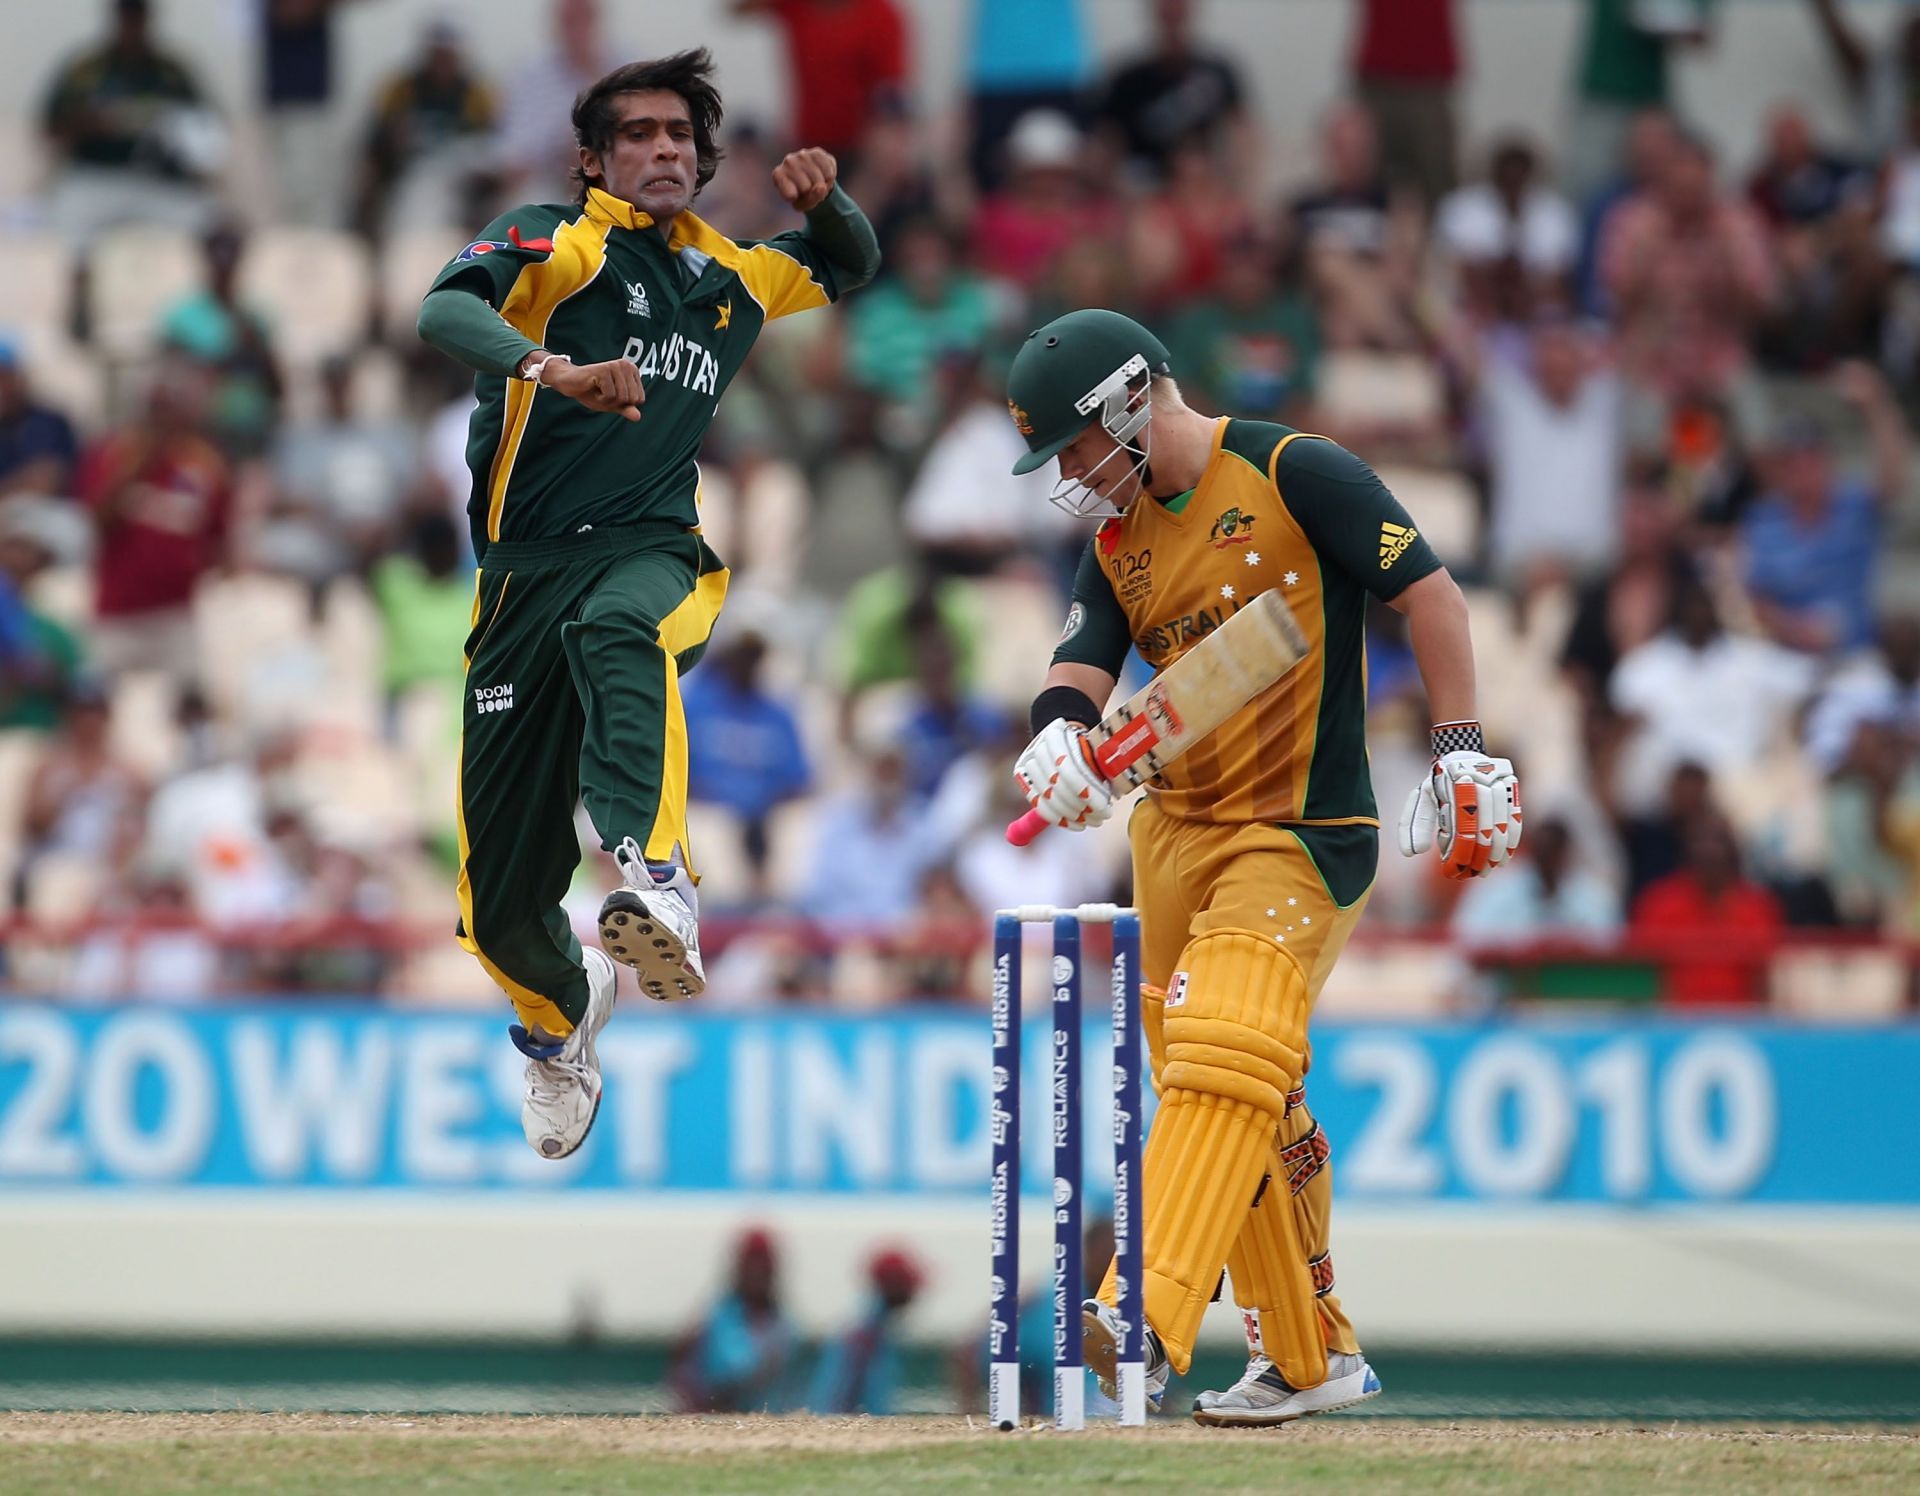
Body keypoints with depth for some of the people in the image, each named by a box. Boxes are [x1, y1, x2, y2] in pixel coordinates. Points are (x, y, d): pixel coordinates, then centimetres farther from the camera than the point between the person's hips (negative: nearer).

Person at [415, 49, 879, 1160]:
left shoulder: (733, 278, 17)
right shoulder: (557, 242, 1)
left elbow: (852, 267, 36)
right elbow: (447, 312, -18)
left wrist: (824, 201, 12)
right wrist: (551, 370, -38)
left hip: (653, 556, 1)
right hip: (527, 568, -1)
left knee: (621, 632, -40)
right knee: (500, 900, 1)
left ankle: (657, 886, -59)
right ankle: (562, 1009, 36)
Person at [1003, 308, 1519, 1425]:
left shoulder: (1296, 475, -9)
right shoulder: (1121, 533, 12)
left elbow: (1430, 594, -10)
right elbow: (1083, 663, 5)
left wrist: (1462, 750, -15)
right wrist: (1062, 732, -19)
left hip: (1305, 832, -8)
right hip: (1175, 830, 8)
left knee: (1224, 1062, -22)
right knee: (1246, 1105, 10)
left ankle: (1151, 1324, -34)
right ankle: (1313, 1359, 18)